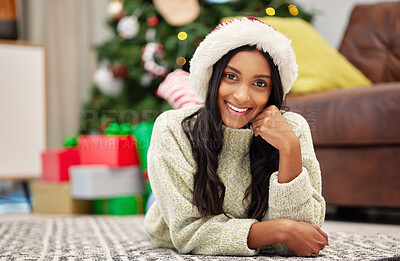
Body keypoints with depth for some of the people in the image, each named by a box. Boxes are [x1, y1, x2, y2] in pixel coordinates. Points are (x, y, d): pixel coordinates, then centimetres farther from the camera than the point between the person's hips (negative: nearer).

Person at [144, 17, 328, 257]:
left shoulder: (294, 128, -19)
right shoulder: (173, 131, -23)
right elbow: (187, 232, -25)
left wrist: (289, 147, -35)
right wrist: (279, 230, -32)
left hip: (260, 255, 2)